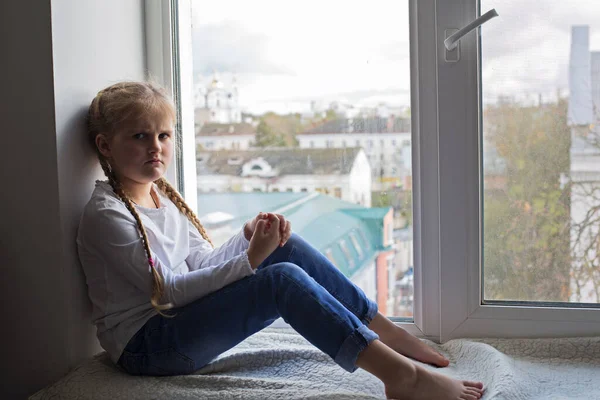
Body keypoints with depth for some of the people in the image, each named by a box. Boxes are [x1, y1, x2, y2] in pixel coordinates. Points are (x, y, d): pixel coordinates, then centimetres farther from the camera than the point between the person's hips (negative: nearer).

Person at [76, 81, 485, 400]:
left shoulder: (164, 196, 11)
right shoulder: (106, 214, -15)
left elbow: (203, 267, 10)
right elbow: (168, 290, -19)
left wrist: (247, 238, -8)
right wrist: (249, 259, -22)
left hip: (181, 320, 8)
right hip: (146, 345, -8)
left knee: (289, 248, -5)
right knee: (285, 278, -26)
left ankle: (383, 328, 1)